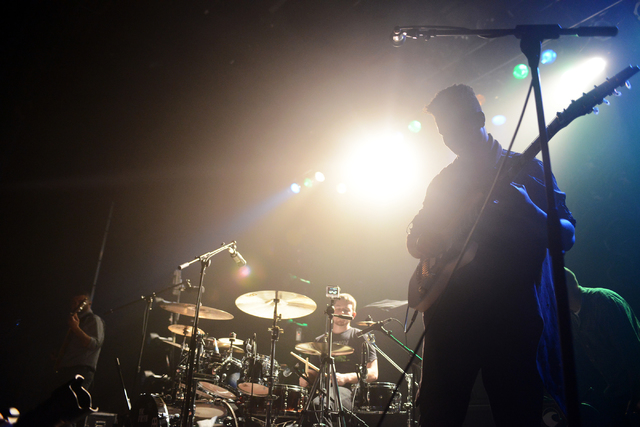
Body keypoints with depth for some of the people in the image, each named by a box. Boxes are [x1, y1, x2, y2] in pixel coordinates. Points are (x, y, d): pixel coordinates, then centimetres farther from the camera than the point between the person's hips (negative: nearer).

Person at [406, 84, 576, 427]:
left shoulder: (526, 169, 9)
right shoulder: (445, 181, 18)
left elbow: (567, 237, 1)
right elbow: (415, 240, 21)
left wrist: (528, 209, -19)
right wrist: (426, 244, -3)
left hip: (512, 311, -2)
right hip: (450, 311, 3)